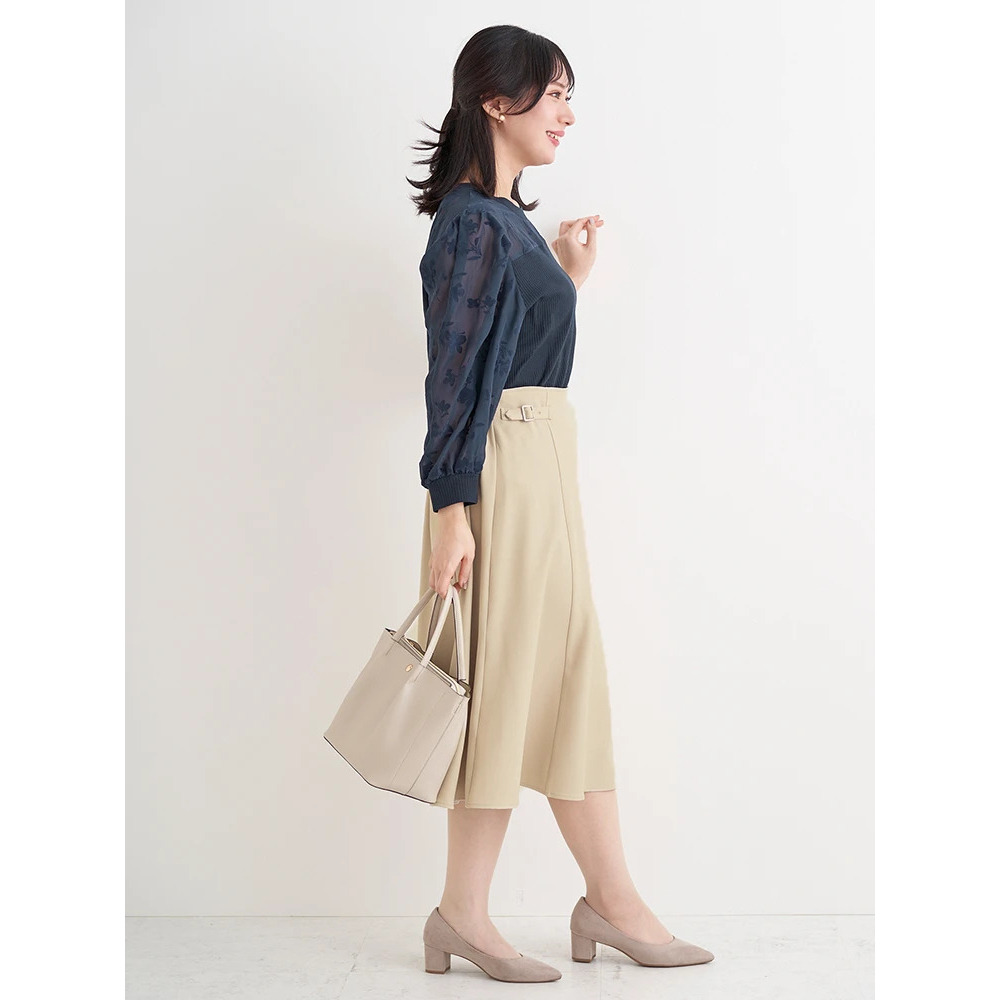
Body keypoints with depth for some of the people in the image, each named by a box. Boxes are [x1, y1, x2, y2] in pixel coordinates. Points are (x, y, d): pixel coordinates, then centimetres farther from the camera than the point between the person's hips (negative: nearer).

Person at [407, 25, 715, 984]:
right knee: (504, 682, -2)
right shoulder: (473, 223, -13)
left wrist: (566, 277, 18)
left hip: (539, 455, 10)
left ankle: (611, 900, 22)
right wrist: (450, 508, -20)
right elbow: (453, 374, -18)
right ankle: (462, 914, 13)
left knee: (568, 680, 12)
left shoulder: (502, 216, 16)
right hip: (502, 464, -10)